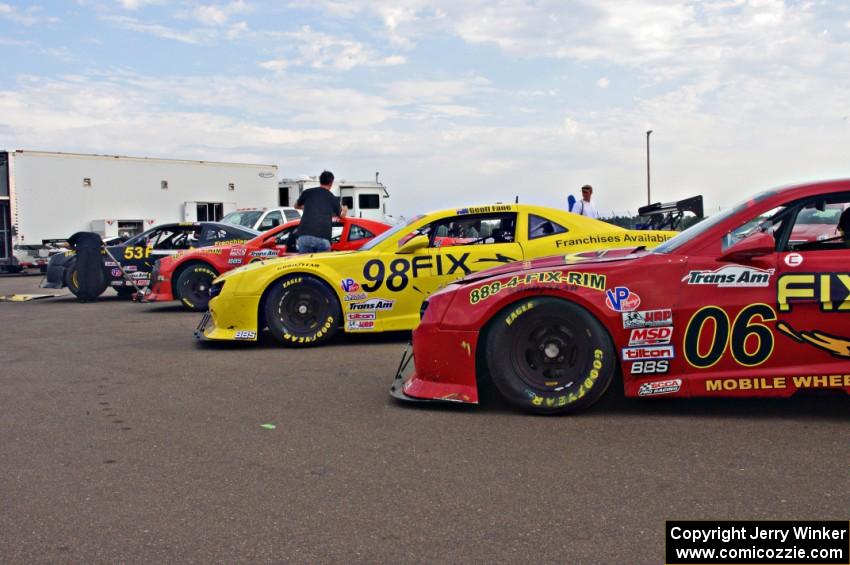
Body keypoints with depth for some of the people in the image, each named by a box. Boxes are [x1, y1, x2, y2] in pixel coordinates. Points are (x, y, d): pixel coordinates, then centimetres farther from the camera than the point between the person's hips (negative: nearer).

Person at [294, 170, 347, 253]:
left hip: (304, 236, 1)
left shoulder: (308, 192, 14)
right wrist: (345, 210, 58)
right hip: (323, 238, -1)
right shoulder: (333, 198, 14)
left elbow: (297, 206, 35)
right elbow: (341, 215, 34)